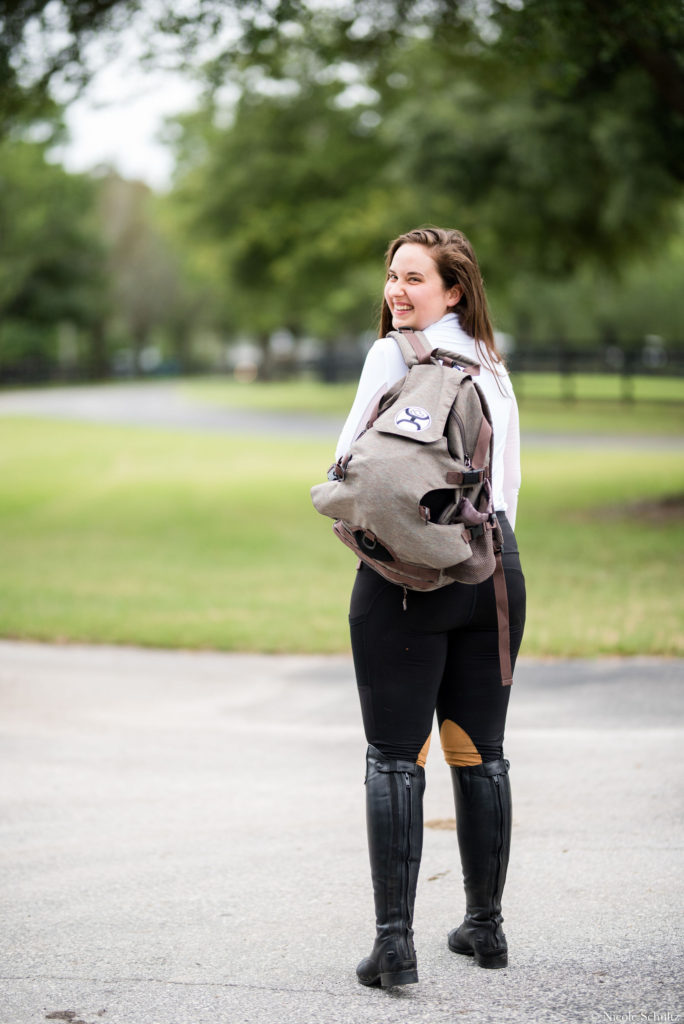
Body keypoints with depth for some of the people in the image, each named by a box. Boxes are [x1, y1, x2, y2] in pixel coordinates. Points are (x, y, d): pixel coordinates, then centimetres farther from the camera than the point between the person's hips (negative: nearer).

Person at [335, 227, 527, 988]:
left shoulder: (394, 355, -6)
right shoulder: (493, 366, 14)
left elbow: (352, 463, -7)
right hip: (494, 569, 6)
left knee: (394, 758, -4)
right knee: (479, 753, 13)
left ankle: (394, 943, -6)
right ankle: (485, 926, 21)